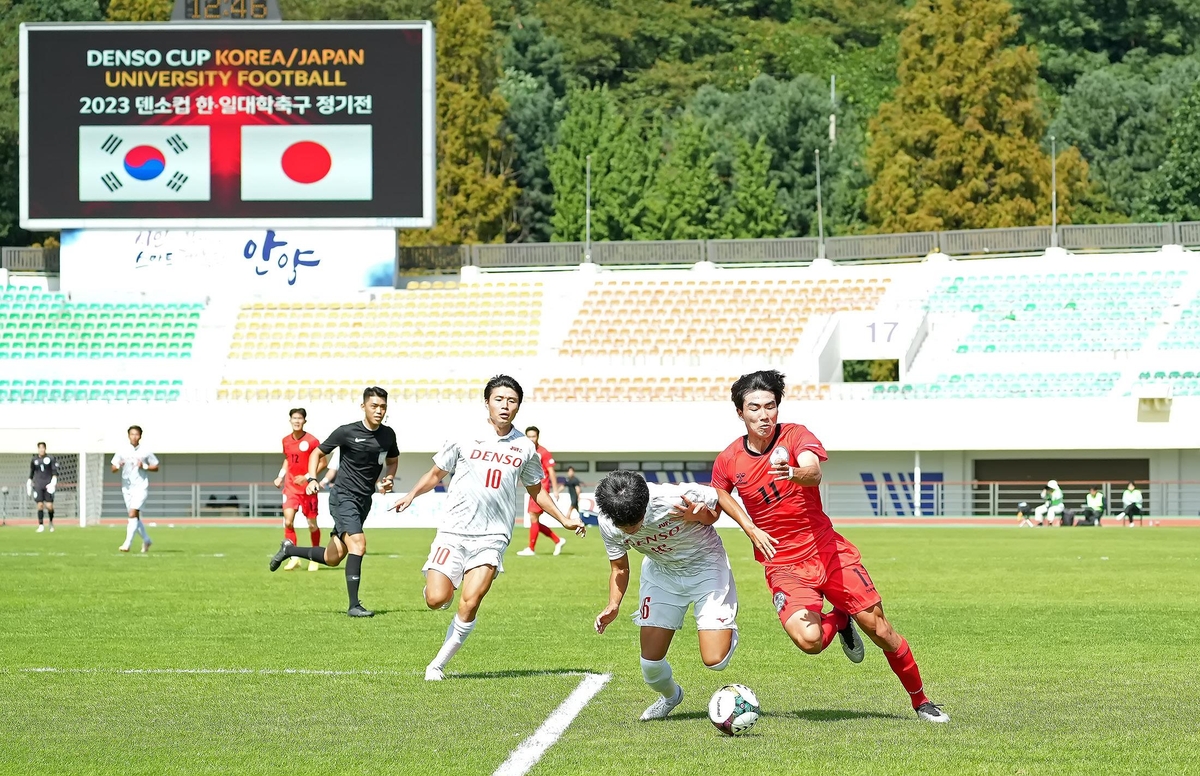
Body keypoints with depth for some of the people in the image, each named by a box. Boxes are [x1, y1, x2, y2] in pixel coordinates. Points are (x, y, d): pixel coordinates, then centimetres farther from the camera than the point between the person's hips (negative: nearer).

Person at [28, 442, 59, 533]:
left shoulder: (51, 459, 2)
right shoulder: (34, 460, 9)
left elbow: (55, 471, -2)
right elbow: (31, 473, 19)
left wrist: (53, 481, -15)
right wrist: (29, 483, 16)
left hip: (48, 485, -2)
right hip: (38, 485, 2)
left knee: (49, 506, -6)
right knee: (40, 505, -8)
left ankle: (51, 522, 21)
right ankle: (41, 525, -2)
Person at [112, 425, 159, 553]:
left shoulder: (145, 452, 0)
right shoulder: (122, 452, 5)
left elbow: (156, 467, 7)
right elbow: (113, 468, 7)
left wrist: (144, 466, -11)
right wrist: (118, 466, -16)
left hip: (141, 486, -4)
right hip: (127, 487, 4)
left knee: (133, 514, -18)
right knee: (135, 517, 10)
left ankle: (127, 544, -21)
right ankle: (146, 540, 29)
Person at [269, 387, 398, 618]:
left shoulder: (388, 435, 3)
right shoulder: (347, 432, -12)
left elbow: (392, 460, 23)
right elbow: (317, 453, -1)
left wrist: (388, 479, 2)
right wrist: (312, 479, -17)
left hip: (364, 501, 6)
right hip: (344, 497, -6)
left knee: (332, 558, 10)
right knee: (358, 544, -24)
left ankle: (289, 549, 35)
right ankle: (354, 605, -20)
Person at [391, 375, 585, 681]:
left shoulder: (525, 448, 8)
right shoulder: (464, 440, 2)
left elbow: (536, 491, 23)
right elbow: (436, 474, 14)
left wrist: (564, 520, 17)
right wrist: (412, 494, -2)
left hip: (492, 536, 1)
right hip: (453, 531, -1)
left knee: (469, 604, -14)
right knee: (436, 599, -13)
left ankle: (438, 664, 2)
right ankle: (441, 583, 24)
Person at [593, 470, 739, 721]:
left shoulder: (677, 498, -34)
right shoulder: (608, 525, -21)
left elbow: (718, 503, -11)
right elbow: (619, 567, -1)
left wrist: (701, 516, -34)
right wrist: (613, 606, -18)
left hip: (706, 566, -3)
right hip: (661, 573, 3)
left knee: (715, 660, -16)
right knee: (650, 662, -4)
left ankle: (729, 628, 21)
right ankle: (670, 695, 33)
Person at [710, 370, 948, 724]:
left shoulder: (795, 435, -10)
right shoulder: (728, 461, -3)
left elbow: (814, 471, -32)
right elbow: (720, 493, 21)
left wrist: (797, 474, -57)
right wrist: (750, 529, 4)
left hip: (828, 550, 0)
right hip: (783, 565, 0)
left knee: (880, 630, -3)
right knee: (809, 639, -25)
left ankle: (920, 701, 20)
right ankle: (839, 620, 13)